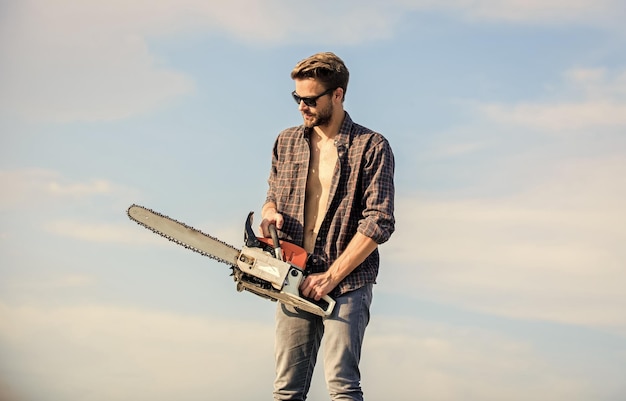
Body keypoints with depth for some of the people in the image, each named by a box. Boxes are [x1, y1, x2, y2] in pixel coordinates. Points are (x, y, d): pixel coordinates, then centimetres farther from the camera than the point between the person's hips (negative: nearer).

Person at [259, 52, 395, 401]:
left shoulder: (372, 147, -5)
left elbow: (379, 222, -10)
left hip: (347, 284, -5)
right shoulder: (286, 143, 12)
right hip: (295, 284, 5)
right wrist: (271, 213, -4)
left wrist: (331, 277, -13)